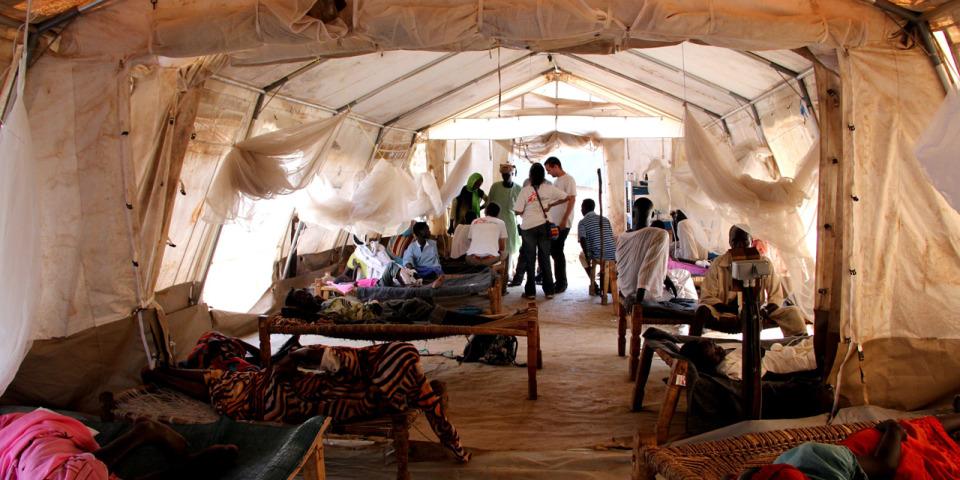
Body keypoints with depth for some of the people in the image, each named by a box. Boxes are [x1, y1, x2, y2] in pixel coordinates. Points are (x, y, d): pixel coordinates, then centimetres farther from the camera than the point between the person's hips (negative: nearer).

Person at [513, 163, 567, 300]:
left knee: (530, 259, 5)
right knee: (545, 258, 10)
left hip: (528, 227, -2)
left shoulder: (525, 190, -9)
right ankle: (549, 291, 11)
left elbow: (518, 211, -10)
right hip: (544, 226, 2)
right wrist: (551, 205, 6)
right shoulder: (549, 188, -1)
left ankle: (530, 291, 7)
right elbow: (565, 197, 1)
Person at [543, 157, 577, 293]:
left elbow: (572, 200, -15)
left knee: (557, 252, -5)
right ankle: (559, 280, 19)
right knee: (553, 251, 9)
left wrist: (564, 220, -20)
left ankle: (562, 283, 5)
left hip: (562, 223, -8)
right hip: (553, 222, 8)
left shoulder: (568, 180, -9)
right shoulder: (556, 181, 15)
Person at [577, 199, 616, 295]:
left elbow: (582, 241, -10)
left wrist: (587, 258, -4)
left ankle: (593, 284, 18)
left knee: (582, 256, 31)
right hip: (612, 254, 4)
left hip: (597, 255, -4)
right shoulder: (605, 219, 17)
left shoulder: (582, 222, 3)